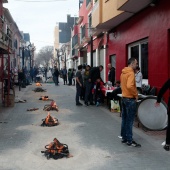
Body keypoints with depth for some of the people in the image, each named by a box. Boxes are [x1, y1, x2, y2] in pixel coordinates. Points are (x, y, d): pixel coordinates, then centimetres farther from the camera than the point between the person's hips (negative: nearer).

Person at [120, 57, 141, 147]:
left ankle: (124, 137, 23)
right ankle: (130, 141, 5)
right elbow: (129, 86, -31)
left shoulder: (123, 72, 10)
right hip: (130, 99, -9)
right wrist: (136, 94, -18)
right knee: (129, 121, -2)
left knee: (124, 119, 14)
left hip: (124, 98, 9)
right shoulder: (131, 73, -18)